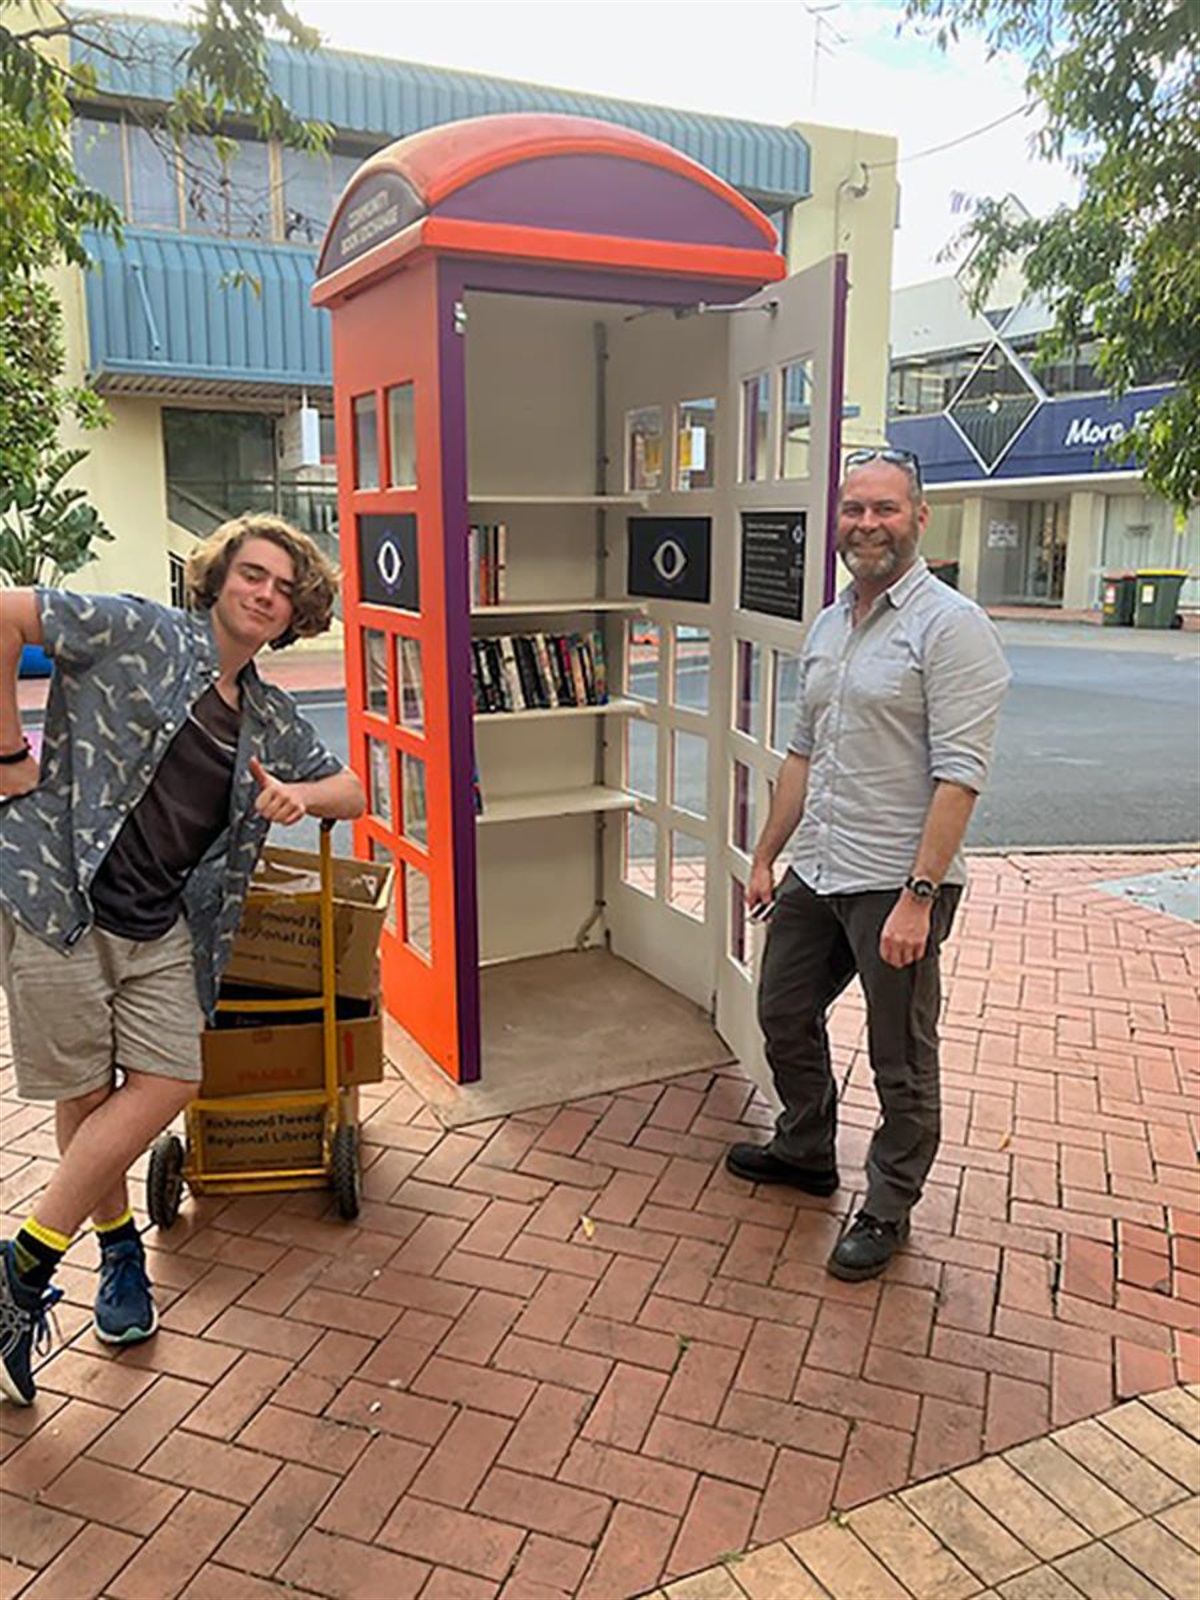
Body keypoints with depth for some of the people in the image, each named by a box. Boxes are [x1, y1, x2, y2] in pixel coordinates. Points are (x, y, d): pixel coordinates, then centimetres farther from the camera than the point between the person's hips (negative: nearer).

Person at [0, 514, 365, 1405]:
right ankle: (118, 1243, 29)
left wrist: (302, 794, -4)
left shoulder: (270, 718, 13)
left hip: (162, 925, 5)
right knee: (85, 1092, 3)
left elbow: (351, 791, 20)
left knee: (168, 1083, -4)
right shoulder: (140, 635, -4)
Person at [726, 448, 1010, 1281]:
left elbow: (960, 774, -20)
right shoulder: (828, 625, 11)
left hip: (897, 883, -8)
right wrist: (766, 856, 16)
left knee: (902, 1062, 8)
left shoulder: (950, 625, -14)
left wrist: (917, 895, -24)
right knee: (784, 1014, 21)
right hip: (816, 870, 8)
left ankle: (888, 1208, 28)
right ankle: (806, 1151, 43)